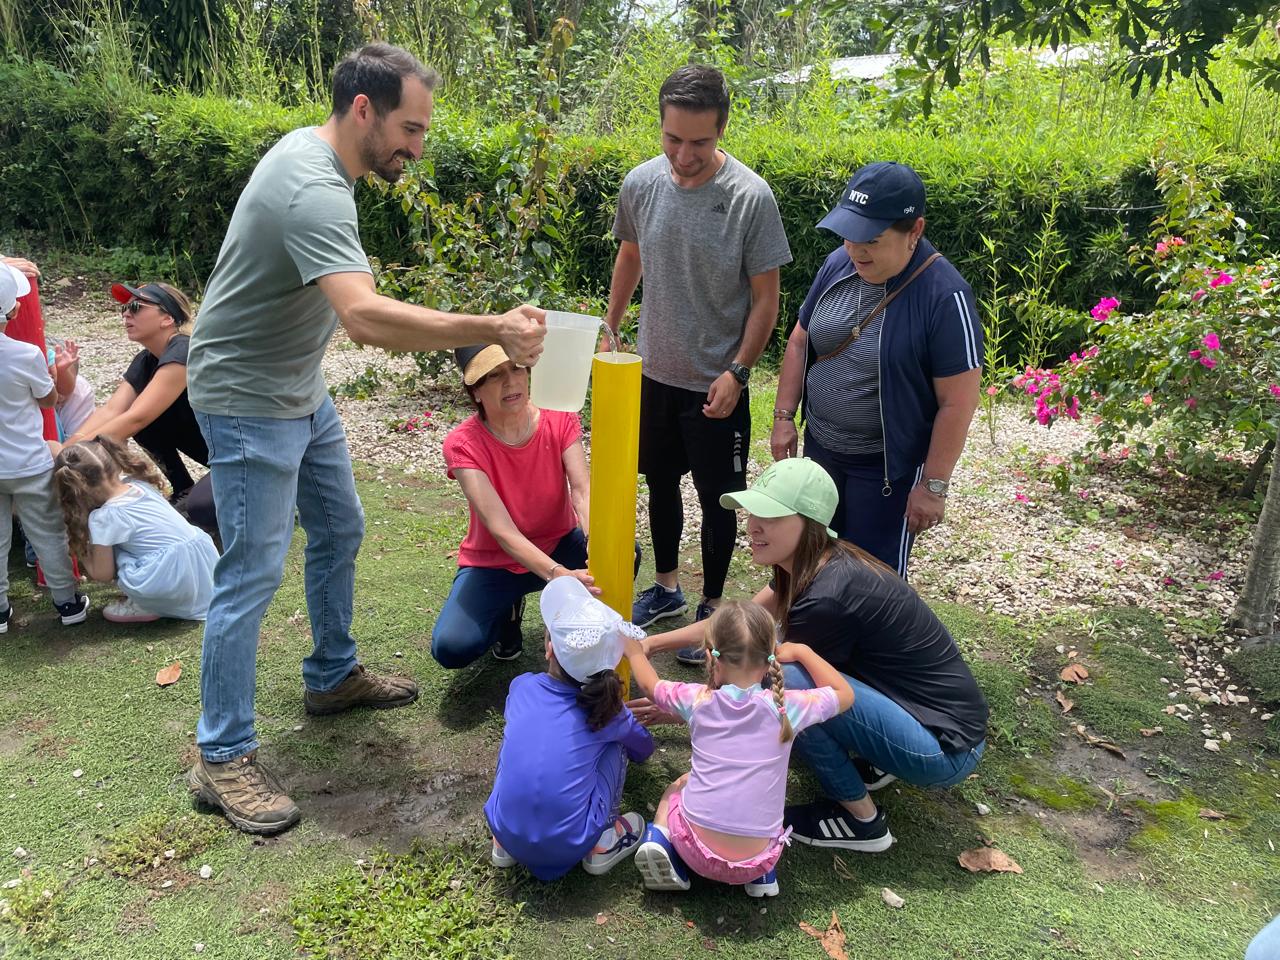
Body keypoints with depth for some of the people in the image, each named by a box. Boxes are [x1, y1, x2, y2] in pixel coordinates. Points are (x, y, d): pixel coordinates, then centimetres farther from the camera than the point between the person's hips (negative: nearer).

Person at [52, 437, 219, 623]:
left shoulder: (103, 518, -9)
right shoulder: (138, 483, 9)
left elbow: (103, 574, 1)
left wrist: (80, 550, 17)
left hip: (176, 581, -8)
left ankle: (146, 607, 11)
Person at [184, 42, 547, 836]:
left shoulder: (313, 151, 4)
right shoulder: (312, 189, -29)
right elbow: (365, 316, -43)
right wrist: (493, 331, -43)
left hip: (301, 390, 10)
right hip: (248, 403, -10)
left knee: (340, 531, 18)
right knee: (252, 575, -5)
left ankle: (333, 677, 36)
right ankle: (223, 759, 9)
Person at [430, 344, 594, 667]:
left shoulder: (560, 421, -14)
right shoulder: (463, 444, -22)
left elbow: (582, 491, -26)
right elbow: (501, 530, -32)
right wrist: (557, 574, -49)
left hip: (559, 546, 2)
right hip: (493, 563, -1)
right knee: (451, 648, -27)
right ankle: (508, 609, 9)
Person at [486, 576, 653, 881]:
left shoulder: (521, 686, 0)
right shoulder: (606, 709, -4)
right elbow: (644, 748, 18)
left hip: (507, 833, 2)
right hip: (569, 847, -2)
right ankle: (601, 845, 15)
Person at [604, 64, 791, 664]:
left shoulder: (750, 197, -19)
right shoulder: (641, 183, -6)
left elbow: (765, 297, -13)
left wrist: (736, 372, -18)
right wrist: (608, 330, 14)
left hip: (716, 383, -5)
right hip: (654, 372, 5)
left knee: (717, 499, 8)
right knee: (661, 481, 20)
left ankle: (711, 607, 27)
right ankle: (667, 586, 40)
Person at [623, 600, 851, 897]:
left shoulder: (698, 700, -8)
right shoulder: (786, 706, -11)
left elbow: (649, 684, 14)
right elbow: (845, 694, 8)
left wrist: (634, 651, 33)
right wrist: (801, 651, 15)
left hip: (698, 850, 0)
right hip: (755, 861, 1)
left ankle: (660, 837, 7)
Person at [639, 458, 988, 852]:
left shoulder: (828, 597, -26)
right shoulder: (817, 564, -1)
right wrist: (652, 642, 10)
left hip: (947, 747, -9)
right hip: (910, 707, 9)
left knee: (785, 679, -24)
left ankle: (860, 821, -3)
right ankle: (871, 760, 14)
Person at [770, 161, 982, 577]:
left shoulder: (944, 297, -23)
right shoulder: (839, 263, -4)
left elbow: (957, 402, -20)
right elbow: (800, 341, 8)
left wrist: (933, 485, -16)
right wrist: (784, 416, 4)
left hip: (888, 467, -6)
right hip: (819, 448, 6)